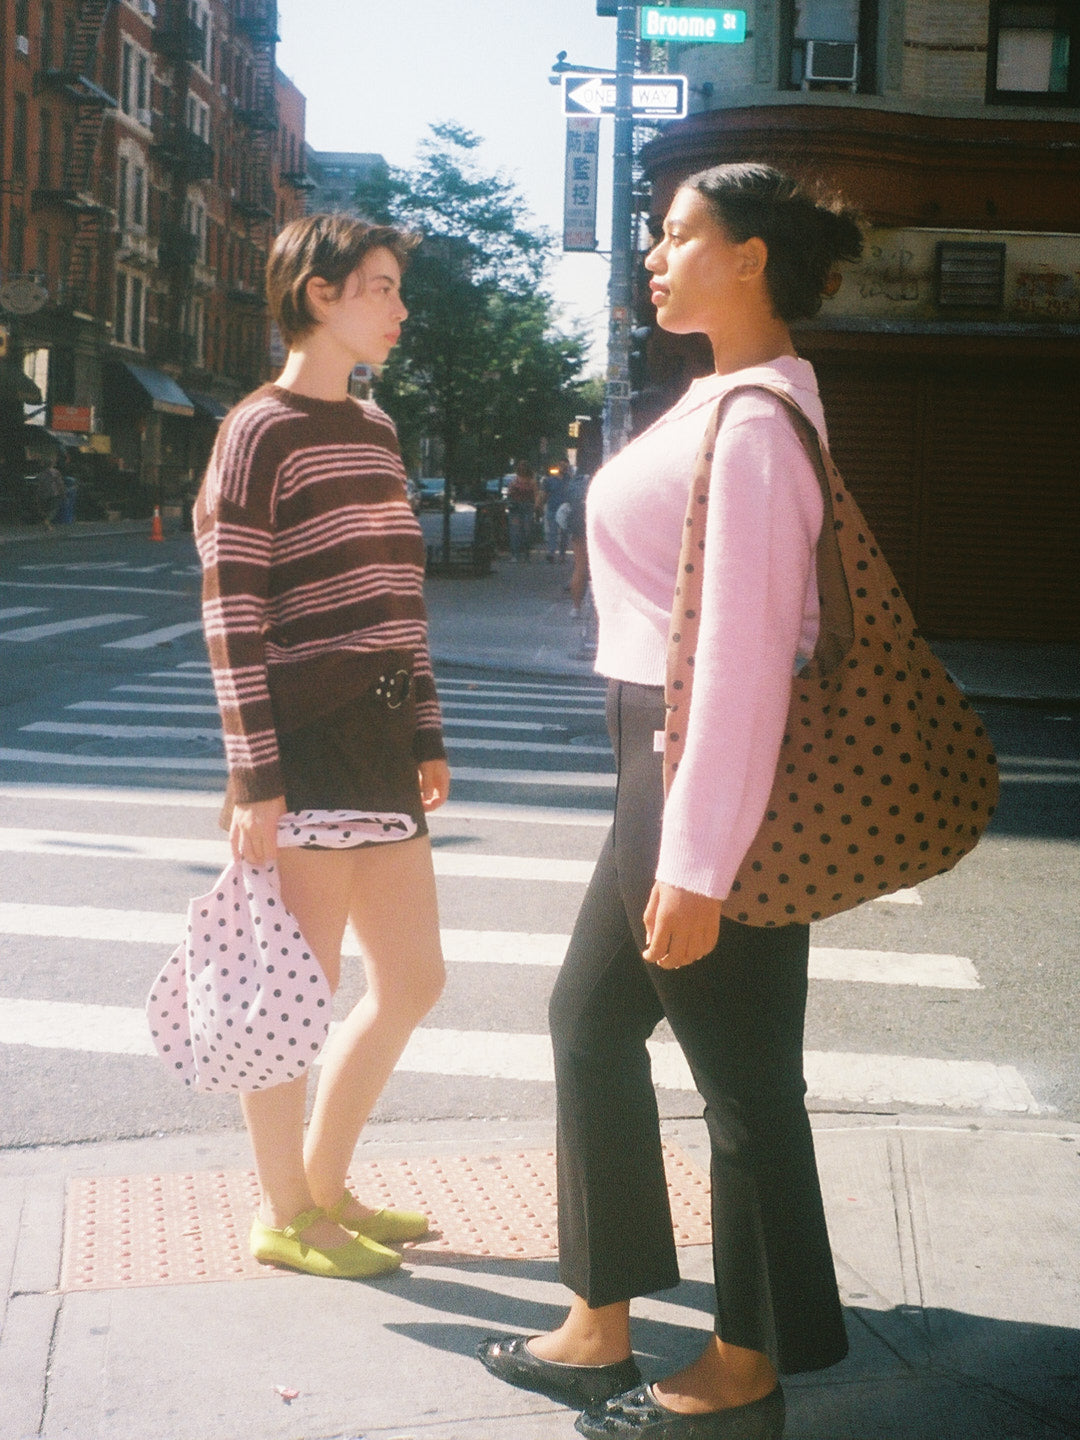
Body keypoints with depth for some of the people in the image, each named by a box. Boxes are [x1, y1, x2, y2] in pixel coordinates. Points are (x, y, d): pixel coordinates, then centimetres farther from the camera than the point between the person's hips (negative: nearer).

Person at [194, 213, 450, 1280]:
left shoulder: (374, 429, 16)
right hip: (305, 748, -9)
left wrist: (427, 736, 18)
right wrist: (253, 781, -17)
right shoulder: (260, 432, -9)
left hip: (381, 743, 9)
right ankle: (282, 1215, 19)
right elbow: (232, 617, -14)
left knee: (411, 981, 14)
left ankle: (323, 1182, 29)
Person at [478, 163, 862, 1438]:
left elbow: (745, 651, -24)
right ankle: (597, 1333, 29)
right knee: (593, 1015, 16)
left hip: (714, 771, -11)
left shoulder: (751, 420, -18)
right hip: (669, 752, 11)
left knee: (740, 1065, 2)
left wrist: (695, 864, -24)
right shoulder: (726, 401, 13)